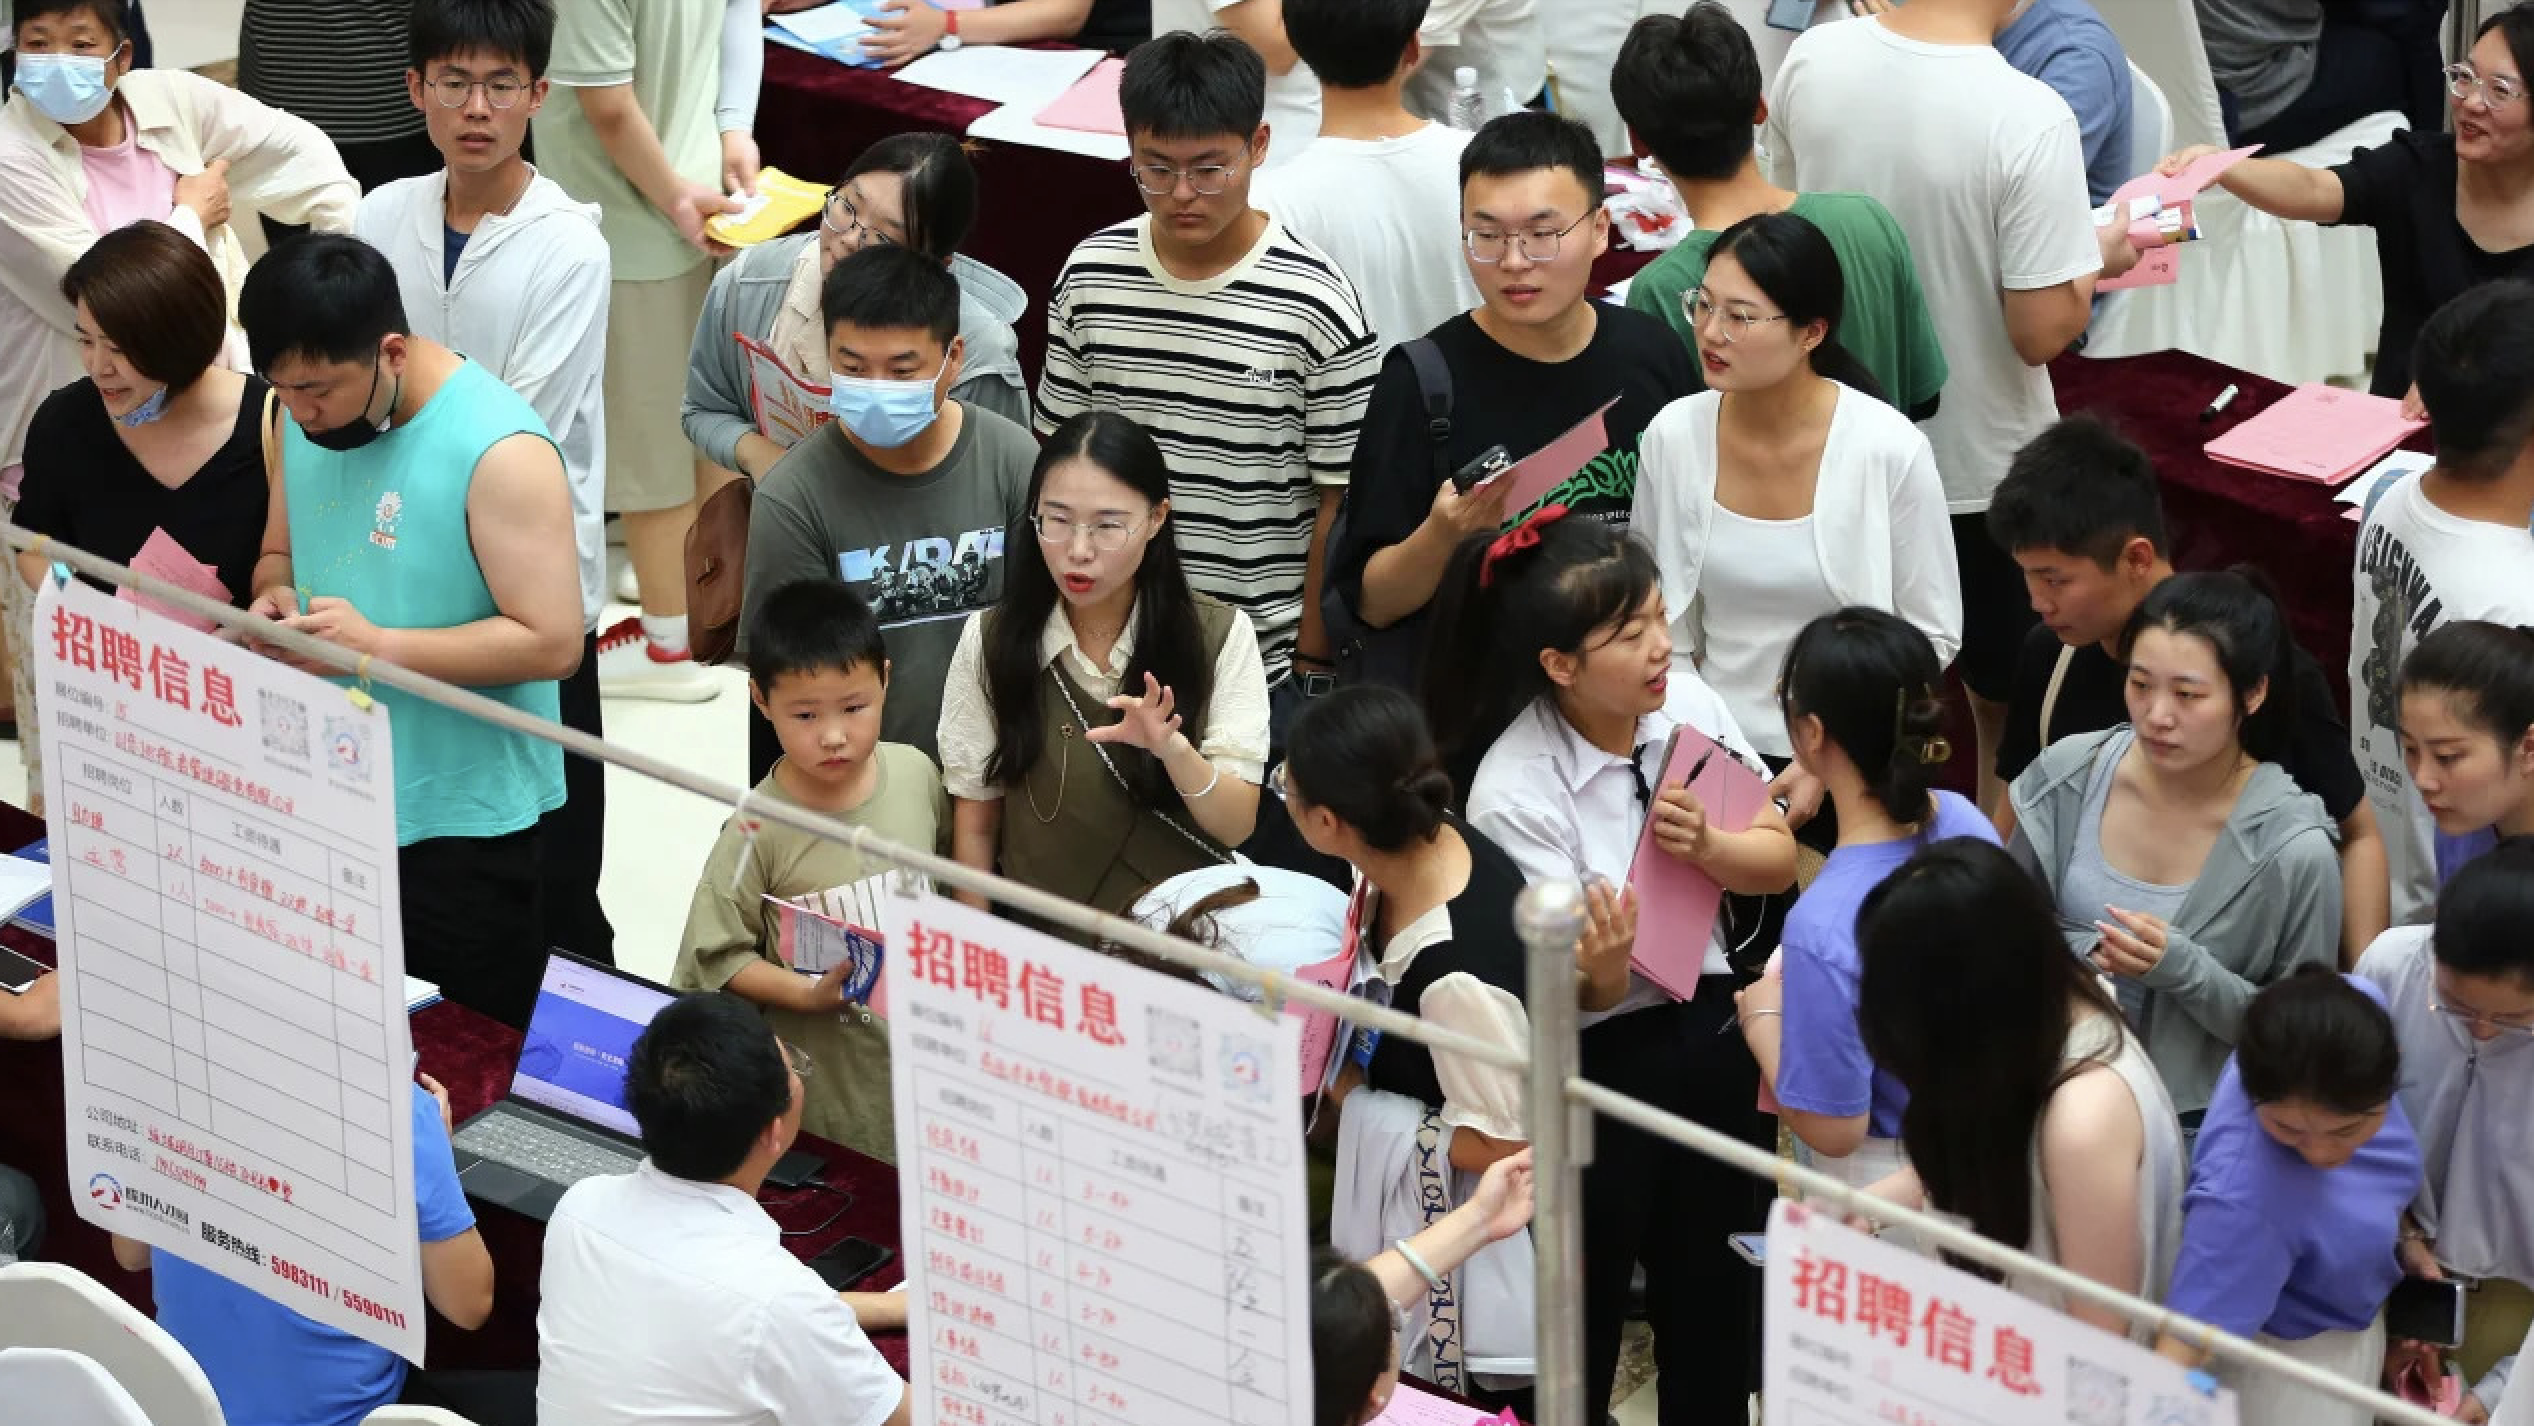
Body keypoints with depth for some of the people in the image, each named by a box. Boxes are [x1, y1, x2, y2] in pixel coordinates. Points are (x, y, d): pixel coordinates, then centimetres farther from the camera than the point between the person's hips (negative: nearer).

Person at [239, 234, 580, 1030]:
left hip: (460, 821, -7)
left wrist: (379, 645, -26)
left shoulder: (499, 450, -20)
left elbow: (553, 643, -21)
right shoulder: (304, 420, 2)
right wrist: (275, 599, -7)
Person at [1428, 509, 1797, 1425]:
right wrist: (1602, 967, -42)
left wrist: (1706, 848, -20)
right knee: (1580, 1325, 6)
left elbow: (1779, 858, 0)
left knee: (1717, 1311, 17)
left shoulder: (1686, 703, -6)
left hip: (1709, 1029, 5)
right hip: (1591, 1064, -5)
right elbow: (1580, 994, -19)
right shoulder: (1514, 790, -20)